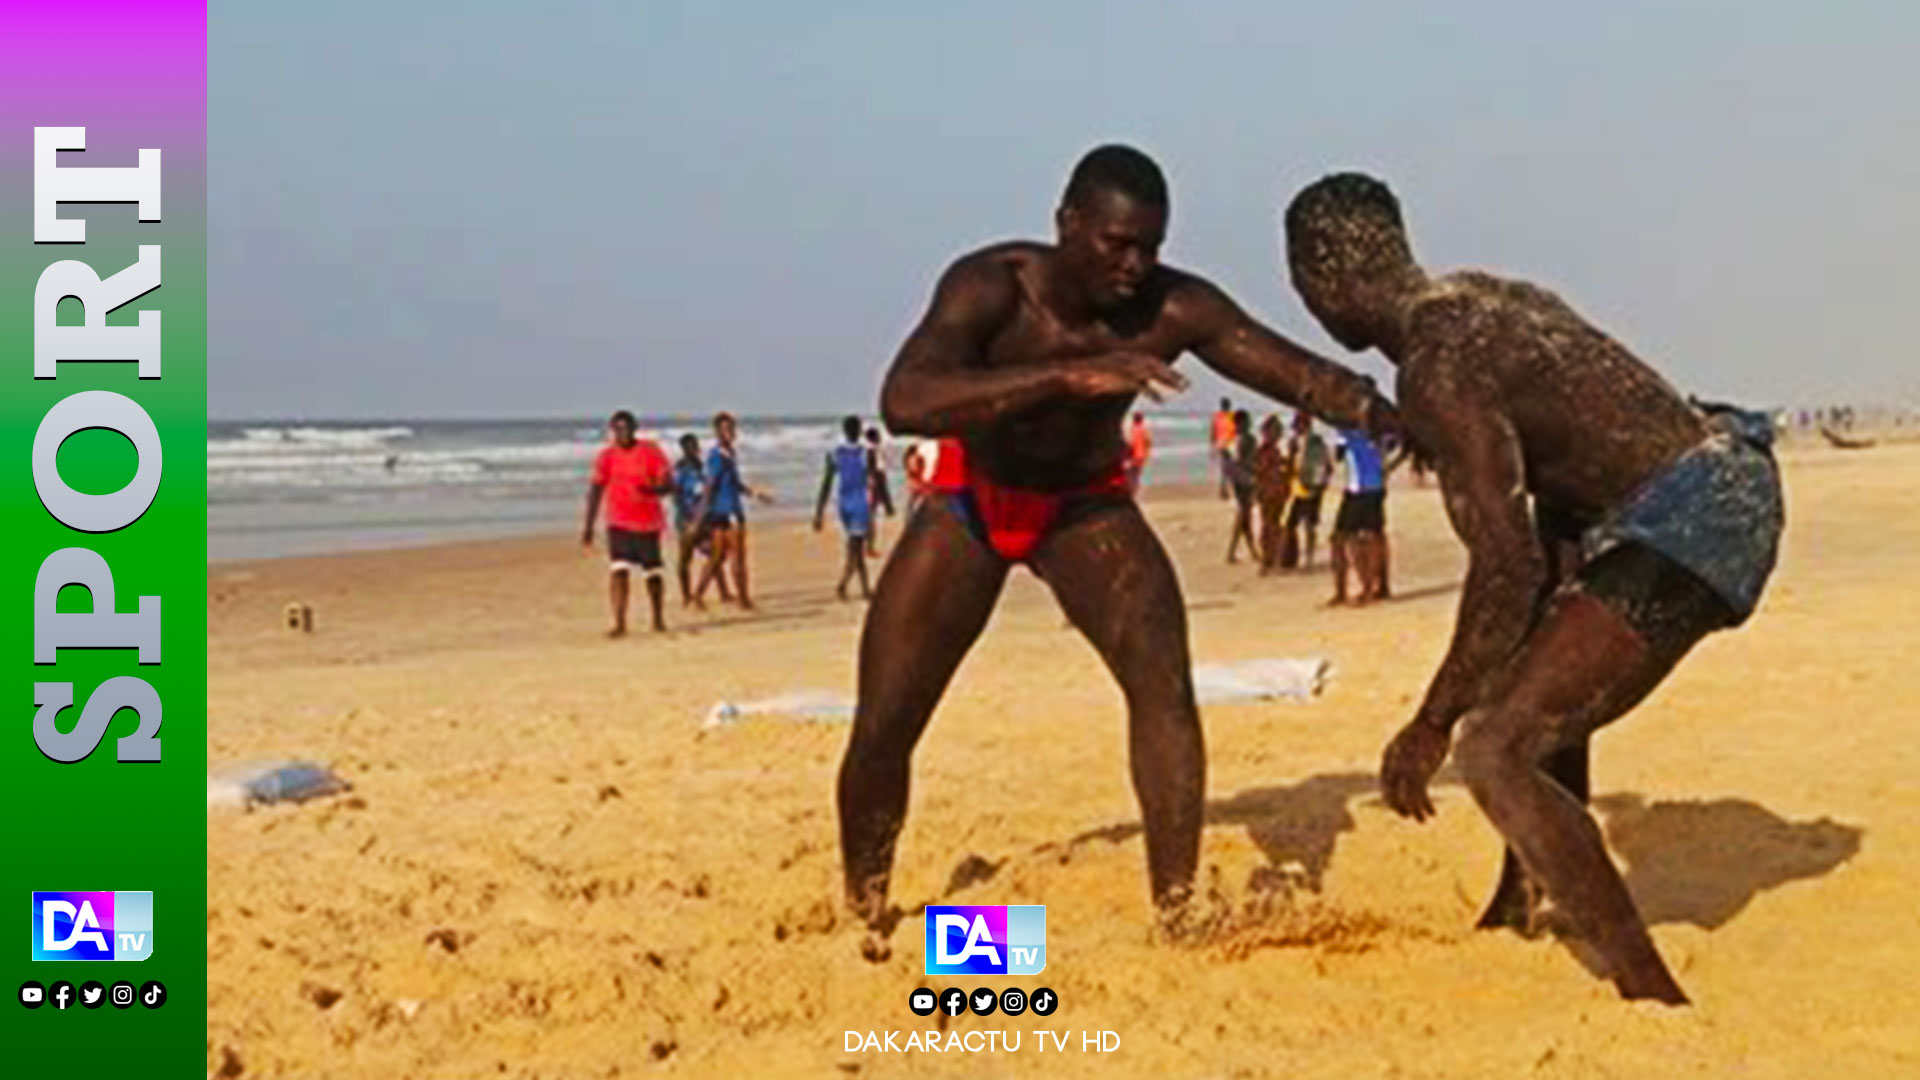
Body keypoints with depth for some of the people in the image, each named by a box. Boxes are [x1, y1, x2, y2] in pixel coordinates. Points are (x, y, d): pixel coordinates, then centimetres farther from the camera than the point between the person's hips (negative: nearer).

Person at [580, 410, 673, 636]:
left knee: (652, 573, 10)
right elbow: (595, 491, 5)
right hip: (618, 524, 0)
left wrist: (651, 490, -30)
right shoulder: (606, 456, 1)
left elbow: (668, 484, -7)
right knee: (618, 571, -16)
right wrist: (588, 527, 2)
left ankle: (658, 620, 29)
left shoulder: (651, 451, -4)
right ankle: (619, 623, -18)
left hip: (648, 523, 0)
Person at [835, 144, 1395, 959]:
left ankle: (1178, 909, -12)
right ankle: (864, 916, 21)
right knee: (883, 724, -4)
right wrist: (1070, 375, -54)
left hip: (1087, 504, 1)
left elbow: (1301, 374, -22)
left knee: (1163, 678, -22)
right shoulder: (991, 285, -30)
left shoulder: (1173, 309, -23)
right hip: (969, 500, -1)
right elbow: (903, 402, -46)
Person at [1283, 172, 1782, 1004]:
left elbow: (1508, 565, -22)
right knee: (1543, 682, 32)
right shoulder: (1483, 301, 12)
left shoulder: (1435, 372, -18)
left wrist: (1432, 725, -12)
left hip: (1692, 519, -11)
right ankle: (1519, 904, 52)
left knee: (1494, 748, -14)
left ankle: (1654, 997, -16)